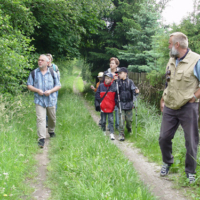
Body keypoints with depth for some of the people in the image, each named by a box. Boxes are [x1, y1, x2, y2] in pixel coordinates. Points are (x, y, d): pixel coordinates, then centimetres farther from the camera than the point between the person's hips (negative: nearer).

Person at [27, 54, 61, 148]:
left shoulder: (53, 73, 3)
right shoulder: (34, 73, 4)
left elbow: (58, 86, 5)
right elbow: (29, 85, 6)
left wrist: (50, 91, -13)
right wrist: (37, 90, -13)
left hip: (51, 99, 1)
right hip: (39, 100, -1)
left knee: (52, 118, 15)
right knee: (40, 118, -11)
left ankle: (51, 131, 42)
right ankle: (41, 138, -12)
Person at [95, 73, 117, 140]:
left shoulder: (114, 86, -6)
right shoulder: (101, 86, -3)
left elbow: (116, 96, 3)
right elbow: (97, 95, 6)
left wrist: (114, 102, -4)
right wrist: (100, 100, -1)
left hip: (110, 107, -1)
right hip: (103, 107, 2)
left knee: (111, 120, -3)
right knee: (103, 121, 11)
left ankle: (112, 134, -2)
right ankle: (103, 132, 27)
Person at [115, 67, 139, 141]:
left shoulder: (130, 82, -3)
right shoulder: (118, 82, 0)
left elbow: (134, 91, -7)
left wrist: (136, 92, -24)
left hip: (129, 104, 0)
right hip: (121, 104, 0)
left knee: (129, 119, 10)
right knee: (121, 120, -4)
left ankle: (129, 128, 41)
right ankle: (121, 134, 4)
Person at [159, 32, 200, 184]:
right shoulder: (171, 61, 10)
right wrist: (163, 100, 18)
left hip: (188, 108, -6)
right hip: (170, 107, 6)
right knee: (164, 138, 10)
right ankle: (167, 162, 34)